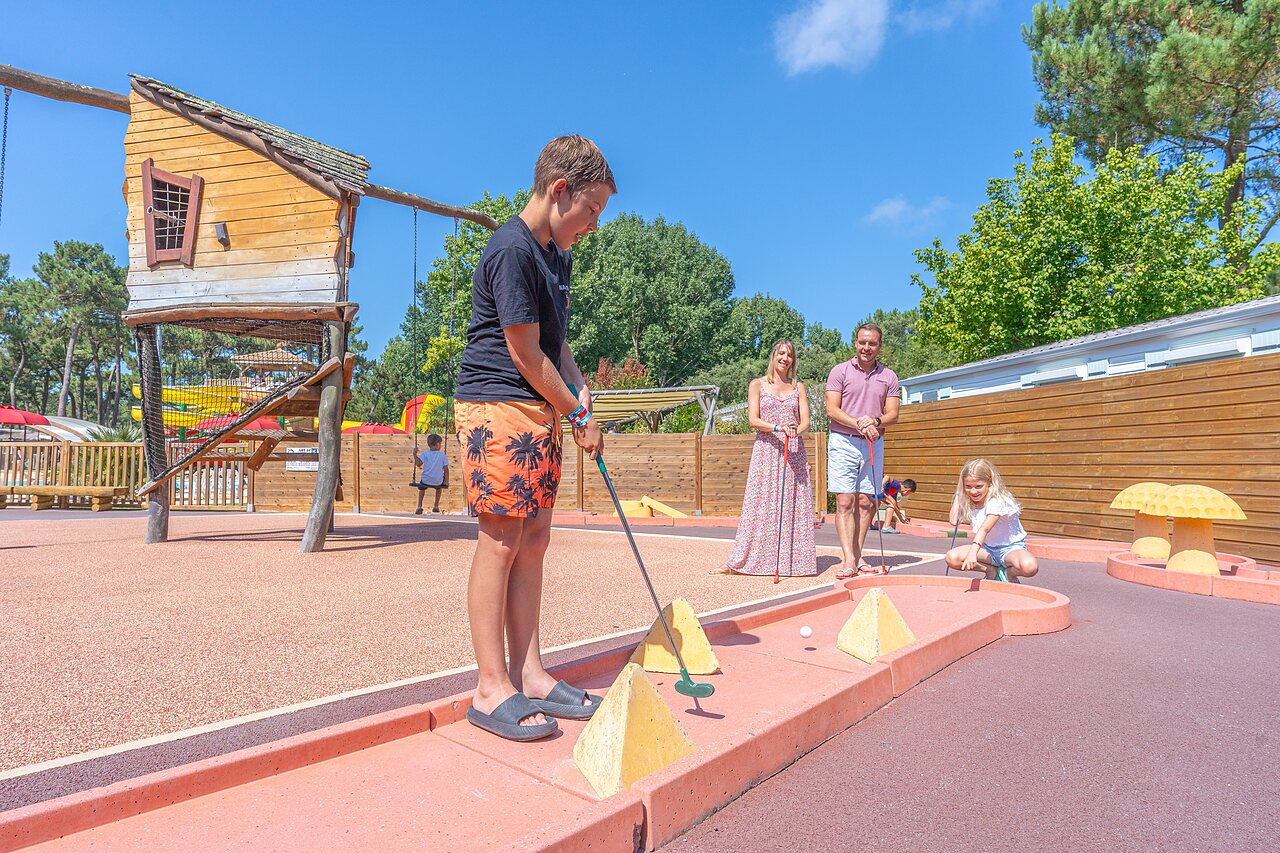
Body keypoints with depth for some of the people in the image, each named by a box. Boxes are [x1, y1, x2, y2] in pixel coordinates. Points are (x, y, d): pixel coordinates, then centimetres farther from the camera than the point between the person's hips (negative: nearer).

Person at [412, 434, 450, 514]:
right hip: (438, 482, 0)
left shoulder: (425, 453, -5)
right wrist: (446, 481, 4)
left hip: (426, 481, 0)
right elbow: (446, 469, -6)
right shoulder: (442, 455, -5)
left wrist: (415, 455, 2)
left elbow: (418, 464, -13)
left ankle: (419, 506, 24)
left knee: (421, 487, 35)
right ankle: (436, 506, 31)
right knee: (439, 487, 37)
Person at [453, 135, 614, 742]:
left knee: (533, 539, 7)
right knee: (501, 541, -7)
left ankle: (529, 675, 14)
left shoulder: (558, 257, 18)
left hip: (539, 412, 9)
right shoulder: (511, 251, -13)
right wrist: (579, 416, -4)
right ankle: (492, 689, 3)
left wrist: (579, 389, 5)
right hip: (497, 404, -9)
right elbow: (526, 355, -14)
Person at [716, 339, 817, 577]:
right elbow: (753, 420, -4)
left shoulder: (798, 387, 14)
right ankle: (741, 561, -3)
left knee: (794, 506, -1)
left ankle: (793, 560, 5)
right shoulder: (757, 384, 7)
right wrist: (777, 428, -20)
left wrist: (796, 430, -18)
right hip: (766, 451, -2)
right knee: (761, 504, -6)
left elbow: (805, 420, 5)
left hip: (794, 452, 2)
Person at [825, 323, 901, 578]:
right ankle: (848, 560, -11)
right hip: (843, 442, -3)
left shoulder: (888, 376, 12)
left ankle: (856, 555, 12)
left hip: (874, 444, 3)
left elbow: (892, 414, 6)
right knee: (844, 502, -9)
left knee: (866, 502, 4)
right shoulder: (840, 371, 3)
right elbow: (831, 409, -5)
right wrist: (859, 424, -18)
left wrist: (876, 421, -15)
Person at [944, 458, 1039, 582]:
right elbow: (954, 521, -11)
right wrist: (959, 493, -7)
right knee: (951, 558, -22)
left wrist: (973, 553, -55)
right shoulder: (968, 503, -1)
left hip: (1010, 547, -5)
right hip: (987, 548, 6)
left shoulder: (998, 502, -25)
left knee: (1029, 567, -40)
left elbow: (985, 528, -40)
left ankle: (1008, 573, -3)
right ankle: (992, 571, -1)